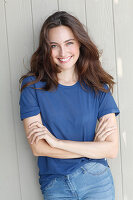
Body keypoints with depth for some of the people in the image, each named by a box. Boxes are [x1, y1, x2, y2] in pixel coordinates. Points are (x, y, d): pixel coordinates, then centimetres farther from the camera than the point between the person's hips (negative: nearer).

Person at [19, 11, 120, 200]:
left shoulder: (97, 87, -4)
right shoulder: (32, 86, -8)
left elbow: (112, 149, -11)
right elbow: (38, 148, -13)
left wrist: (56, 142, -16)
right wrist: (93, 148, -12)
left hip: (97, 180, 1)